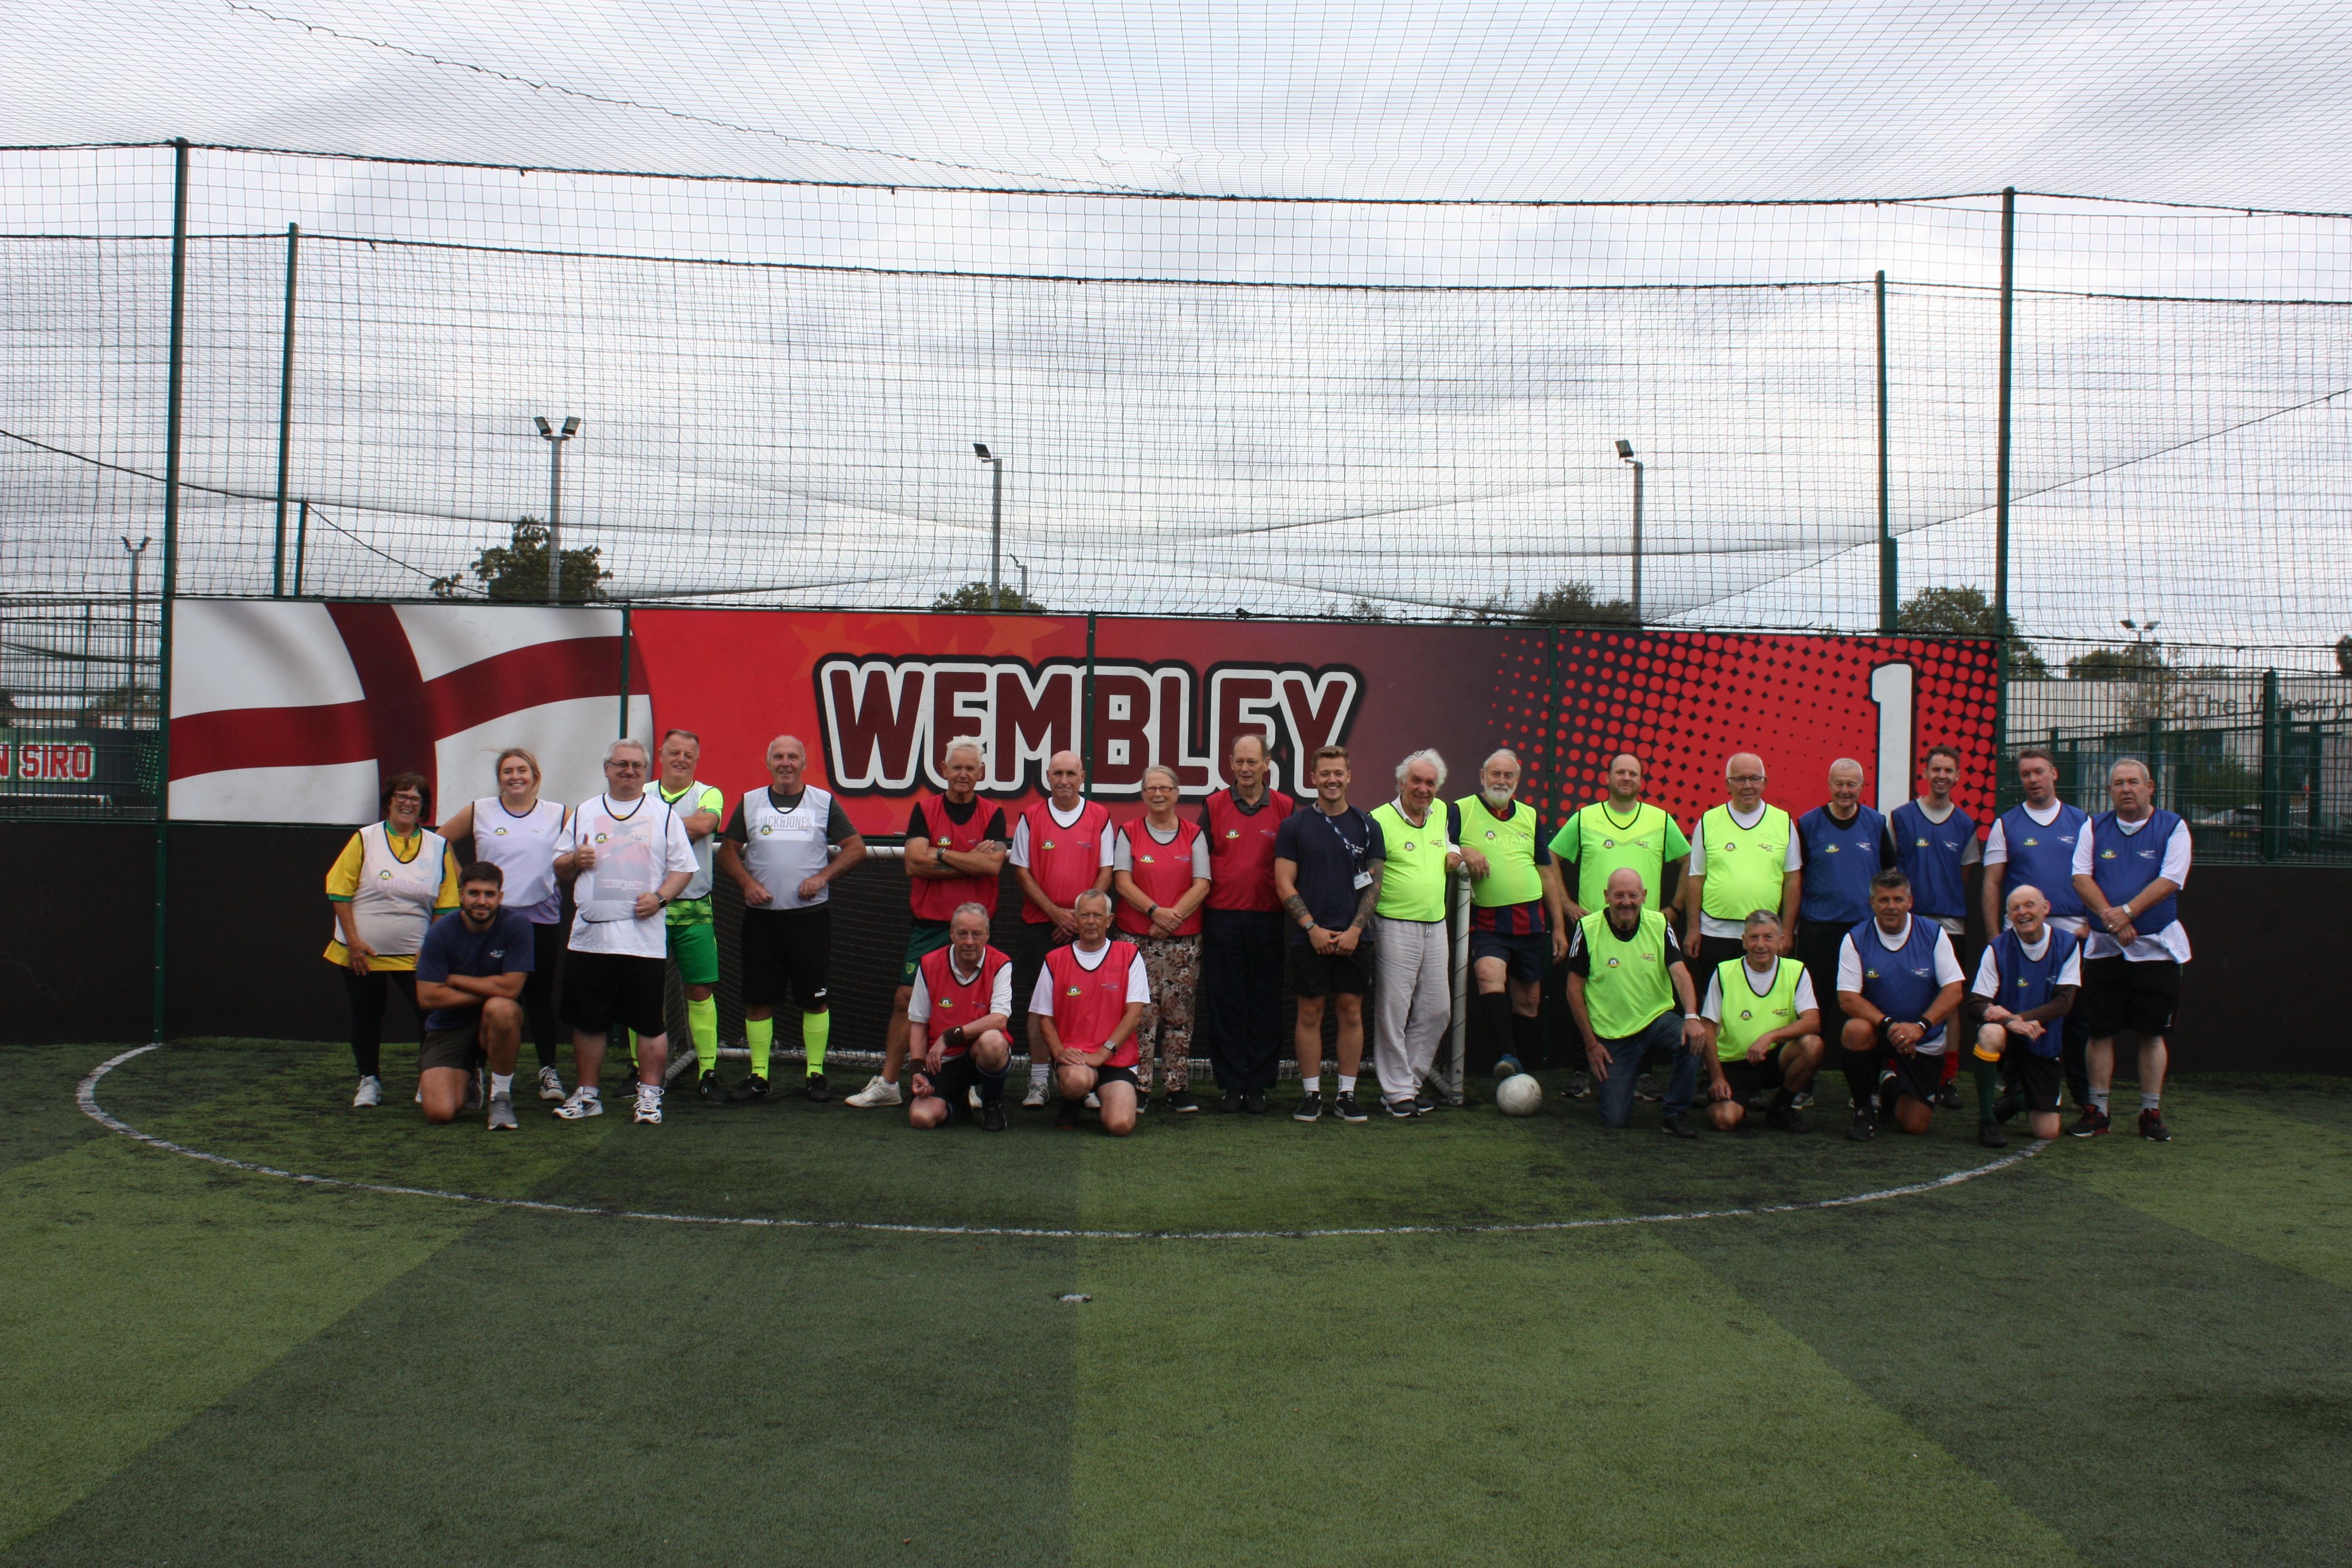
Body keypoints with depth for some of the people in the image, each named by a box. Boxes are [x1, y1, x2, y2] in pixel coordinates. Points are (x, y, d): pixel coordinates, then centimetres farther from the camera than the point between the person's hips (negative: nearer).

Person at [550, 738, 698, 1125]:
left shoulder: (663, 813, 8)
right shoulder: (584, 813, 15)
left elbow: (684, 867, 4)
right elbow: (559, 866, 18)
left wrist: (659, 897, -12)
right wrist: (575, 860, -4)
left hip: (644, 936, -2)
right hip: (590, 934, 3)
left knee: (649, 1022, -1)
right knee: (588, 1020, 8)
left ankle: (649, 1096, 7)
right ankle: (587, 1095, 19)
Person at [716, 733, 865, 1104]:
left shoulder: (824, 802, 6)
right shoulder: (750, 803, 10)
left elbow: (855, 847, 5)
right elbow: (728, 850, 12)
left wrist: (823, 877, -8)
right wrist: (747, 882, -6)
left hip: (811, 914, -1)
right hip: (761, 915, 1)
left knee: (816, 999, 1)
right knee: (758, 999, 3)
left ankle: (815, 1073, 10)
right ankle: (758, 1075, 11)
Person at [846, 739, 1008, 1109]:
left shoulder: (992, 815, 3)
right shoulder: (924, 810, 5)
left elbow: (994, 864, -14)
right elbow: (914, 862, -9)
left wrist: (940, 854, -11)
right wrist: (971, 862, -12)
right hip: (928, 924, 1)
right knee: (906, 998, 1)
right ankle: (887, 1084, 8)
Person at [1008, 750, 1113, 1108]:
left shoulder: (1100, 817, 4)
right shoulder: (1031, 818, 5)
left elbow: (1106, 872, 3)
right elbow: (1022, 872, 3)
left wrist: (1082, 915, -8)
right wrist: (1056, 913, -7)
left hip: (1086, 926, 0)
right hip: (1040, 923, 1)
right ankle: (1038, 1081, 7)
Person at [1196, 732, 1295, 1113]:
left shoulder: (1286, 809, 5)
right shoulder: (1213, 807, 6)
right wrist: (1197, 909, 0)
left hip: (1267, 920, 0)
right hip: (1222, 919, 0)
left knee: (1265, 1006, 4)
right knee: (1225, 1003, 3)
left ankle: (1258, 1086, 12)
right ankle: (1231, 1085, 11)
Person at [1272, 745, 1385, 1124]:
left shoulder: (1367, 826, 7)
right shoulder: (1294, 825, 2)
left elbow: (1374, 884, 5)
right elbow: (1284, 884, -1)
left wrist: (1355, 929, -7)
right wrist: (1313, 928, -10)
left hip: (1354, 937, 1)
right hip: (1309, 936, -1)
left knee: (1351, 1012, 4)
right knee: (1310, 1013, 3)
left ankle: (1347, 1094, 12)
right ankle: (1311, 1094, 11)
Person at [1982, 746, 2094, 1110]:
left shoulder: (2081, 821, 10)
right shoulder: (2006, 824, 7)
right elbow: (1991, 883, 3)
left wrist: (2090, 923, -4)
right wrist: (1993, 934, -5)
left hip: (2072, 932, 1)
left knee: (2077, 1015, 4)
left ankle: (2083, 1094, 14)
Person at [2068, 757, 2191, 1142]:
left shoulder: (2172, 827, 0)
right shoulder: (2095, 827, 7)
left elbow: (2169, 881, -10)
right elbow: (2081, 877, -2)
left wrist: (2127, 913, -20)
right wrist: (2109, 916, -16)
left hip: (2156, 947, -2)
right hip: (2104, 947, 2)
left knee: (2152, 1032, 2)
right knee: (2100, 1030, 2)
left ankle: (2151, 1113, 10)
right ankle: (2096, 1110, 9)